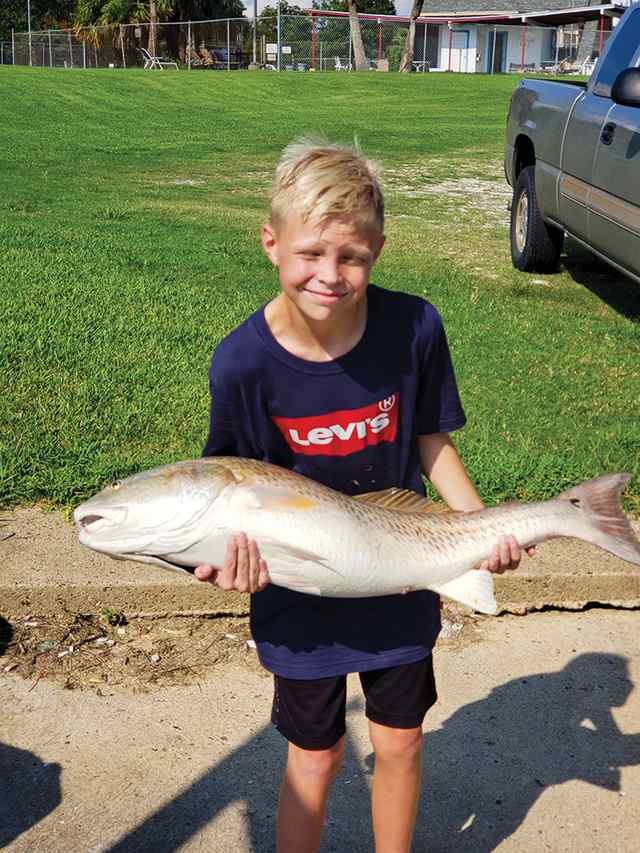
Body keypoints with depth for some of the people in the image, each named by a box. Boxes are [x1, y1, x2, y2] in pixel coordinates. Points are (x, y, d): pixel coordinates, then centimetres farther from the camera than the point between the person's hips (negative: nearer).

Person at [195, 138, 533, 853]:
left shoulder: (413, 327, -17)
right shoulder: (243, 361, -21)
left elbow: (429, 438, -1)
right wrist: (231, 558, -28)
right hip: (300, 589, -2)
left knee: (400, 745, 18)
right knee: (314, 761, 13)